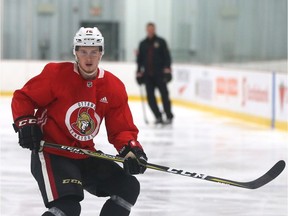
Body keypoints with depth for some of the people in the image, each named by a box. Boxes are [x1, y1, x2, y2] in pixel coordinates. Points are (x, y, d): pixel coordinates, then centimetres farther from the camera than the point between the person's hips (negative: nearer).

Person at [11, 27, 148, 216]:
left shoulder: (114, 87, 0)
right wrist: (25, 124, -17)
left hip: (86, 156, 6)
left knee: (129, 188, 1)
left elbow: (121, 129, 2)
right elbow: (23, 98, -3)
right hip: (51, 153, -6)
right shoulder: (56, 74, -13)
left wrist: (132, 150, -15)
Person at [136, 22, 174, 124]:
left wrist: (167, 68, -12)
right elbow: (139, 59, 16)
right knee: (150, 97, -3)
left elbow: (167, 55, -1)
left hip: (160, 74, -3)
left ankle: (169, 117, 2)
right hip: (148, 75, 3)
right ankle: (158, 117, 5)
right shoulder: (143, 44, 13)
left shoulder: (160, 42, 3)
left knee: (164, 94, -4)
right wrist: (139, 72, 11)